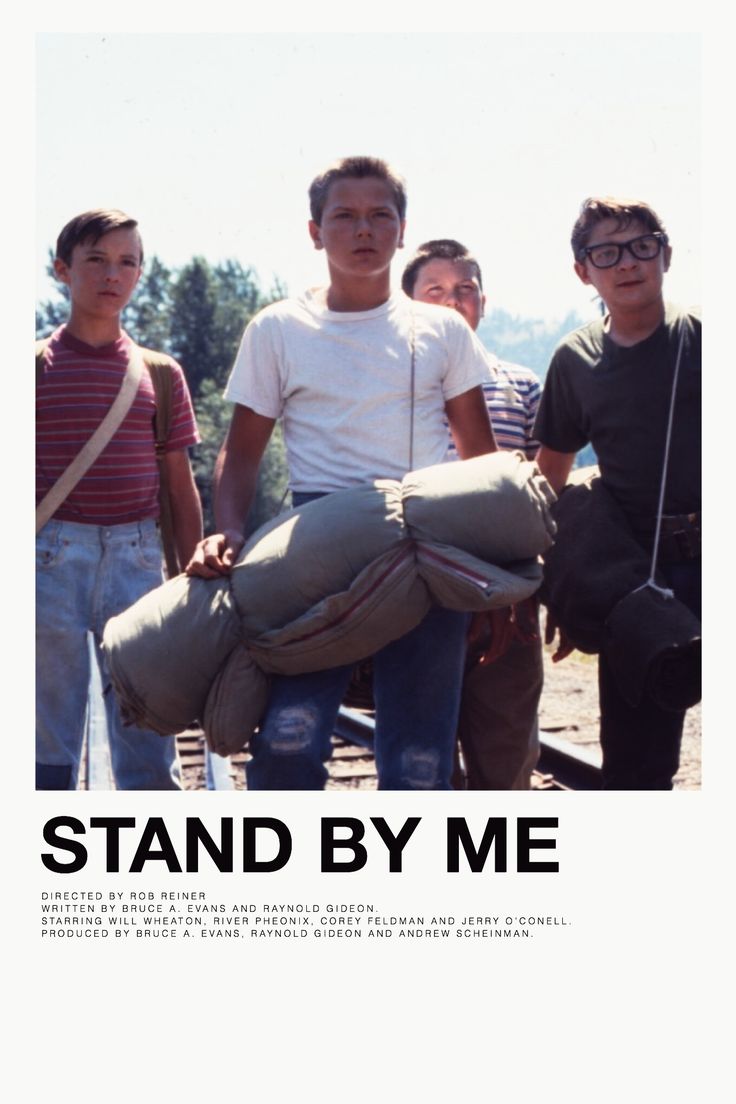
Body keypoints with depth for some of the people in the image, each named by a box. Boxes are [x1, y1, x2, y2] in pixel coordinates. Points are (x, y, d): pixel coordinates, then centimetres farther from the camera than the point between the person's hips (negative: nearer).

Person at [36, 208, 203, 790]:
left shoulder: (161, 375, 10)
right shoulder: (38, 366, 3)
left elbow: (181, 486, 13)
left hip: (137, 554, 2)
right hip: (53, 553, -2)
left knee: (148, 730, 3)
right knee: (50, 740, 3)